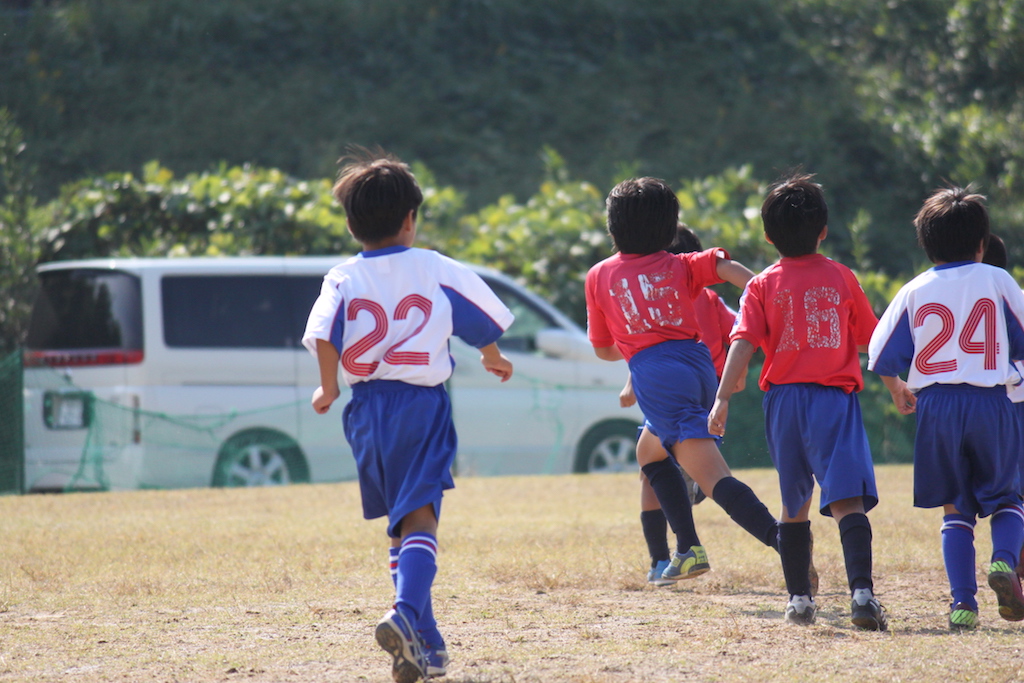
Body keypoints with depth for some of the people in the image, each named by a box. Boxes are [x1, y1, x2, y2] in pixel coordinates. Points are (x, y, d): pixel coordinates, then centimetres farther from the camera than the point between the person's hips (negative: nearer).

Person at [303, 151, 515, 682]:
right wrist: (494, 359, 30)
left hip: (366, 409, 2)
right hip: (422, 404, -2)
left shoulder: (343, 279, 1)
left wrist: (329, 389, 1)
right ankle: (406, 613, -39)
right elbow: (484, 319, 10)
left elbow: (324, 335, -14)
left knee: (400, 527, 16)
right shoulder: (437, 270, 3)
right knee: (419, 519, -14)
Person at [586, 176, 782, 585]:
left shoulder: (598, 276, 16)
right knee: (650, 454, 30)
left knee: (715, 479, -16)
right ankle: (688, 549, 21)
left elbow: (603, 349, 22)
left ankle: (785, 543, -35)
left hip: (657, 377, -5)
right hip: (698, 364, 5)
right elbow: (726, 267, -1)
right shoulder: (680, 266, 20)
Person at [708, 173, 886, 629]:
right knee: (847, 501, -12)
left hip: (784, 399, 1)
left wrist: (722, 399, -12)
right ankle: (861, 592, -29)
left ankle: (799, 599, 17)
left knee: (794, 505, 17)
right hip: (835, 397, -1)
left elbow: (743, 344, -9)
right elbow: (868, 340, 16)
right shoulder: (842, 278, 6)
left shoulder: (763, 286, 4)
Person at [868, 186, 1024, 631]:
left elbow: (882, 356, 3)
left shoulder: (914, 291, 5)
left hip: (935, 406, 1)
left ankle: (963, 601, -5)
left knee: (956, 508, 10)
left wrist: (897, 389, 23)